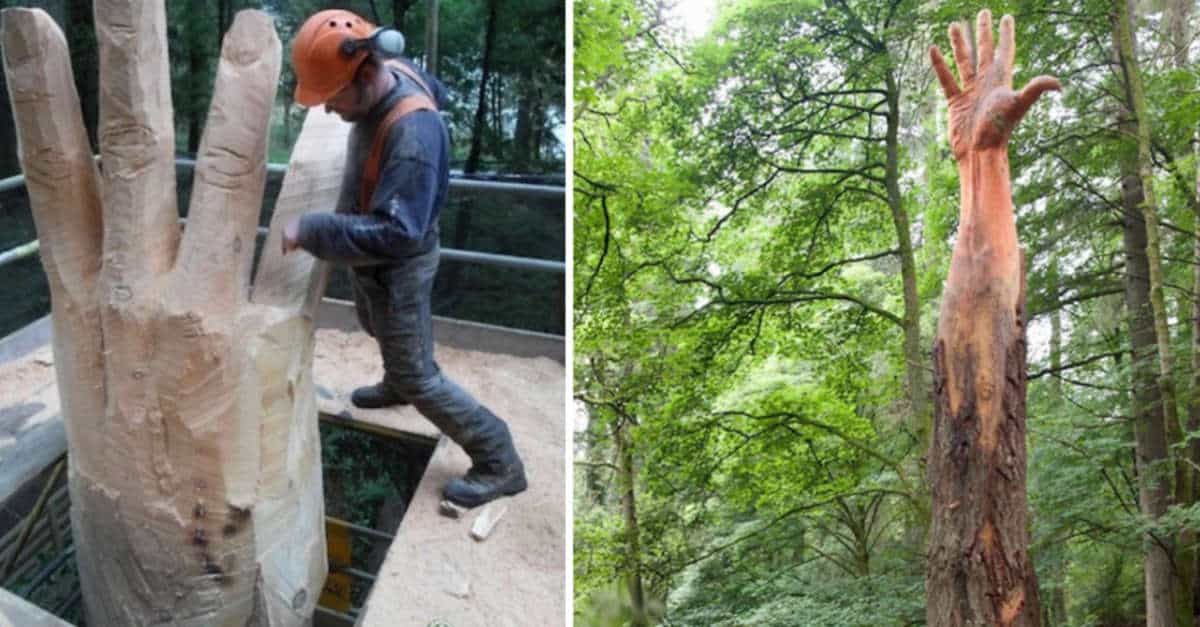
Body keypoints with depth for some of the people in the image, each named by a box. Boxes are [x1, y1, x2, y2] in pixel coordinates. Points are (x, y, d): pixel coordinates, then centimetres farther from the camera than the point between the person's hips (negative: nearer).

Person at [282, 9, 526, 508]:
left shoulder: (413, 133, -38)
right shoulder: (393, 73, -12)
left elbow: (393, 234, -40)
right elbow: (437, 91, 13)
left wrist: (310, 230, -35)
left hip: (398, 268, -9)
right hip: (372, 259, 9)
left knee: (418, 378, 4)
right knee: (375, 326, 34)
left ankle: (499, 462, 17)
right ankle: (396, 385, 65)